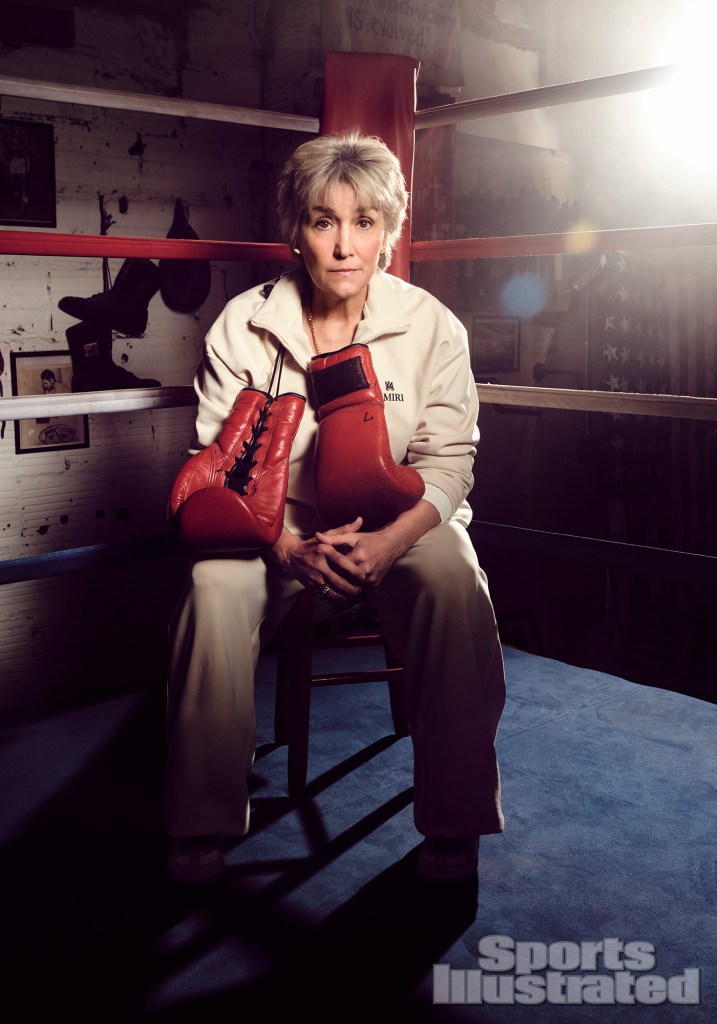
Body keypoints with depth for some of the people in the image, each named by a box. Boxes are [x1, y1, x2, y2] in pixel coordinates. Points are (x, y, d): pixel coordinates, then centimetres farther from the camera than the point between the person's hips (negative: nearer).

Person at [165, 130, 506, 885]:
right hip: (277, 524, 0)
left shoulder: (432, 326, -5)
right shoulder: (242, 326, -5)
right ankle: (204, 818, -12)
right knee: (215, 584, -30)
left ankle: (453, 822, -14)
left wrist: (387, 542, -26)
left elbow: (446, 462, -6)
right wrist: (293, 545, -25)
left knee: (454, 581, -31)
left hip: (398, 522, 0)